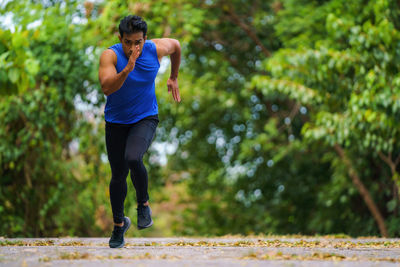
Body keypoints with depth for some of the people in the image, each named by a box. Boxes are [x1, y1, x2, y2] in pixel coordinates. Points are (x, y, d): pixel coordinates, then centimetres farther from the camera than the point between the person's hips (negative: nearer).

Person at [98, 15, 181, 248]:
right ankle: (119, 224, 32)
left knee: (132, 159, -29)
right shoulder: (110, 55, -19)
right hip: (116, 122, 1)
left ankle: (144, 204, -2)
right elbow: (107, 88, -34)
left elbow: (176, 45, 12)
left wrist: (174, 78, 21)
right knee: (118, 175, 8)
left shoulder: (156, 49, -13)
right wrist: (127, 69, -48)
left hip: (145, 118, -1)